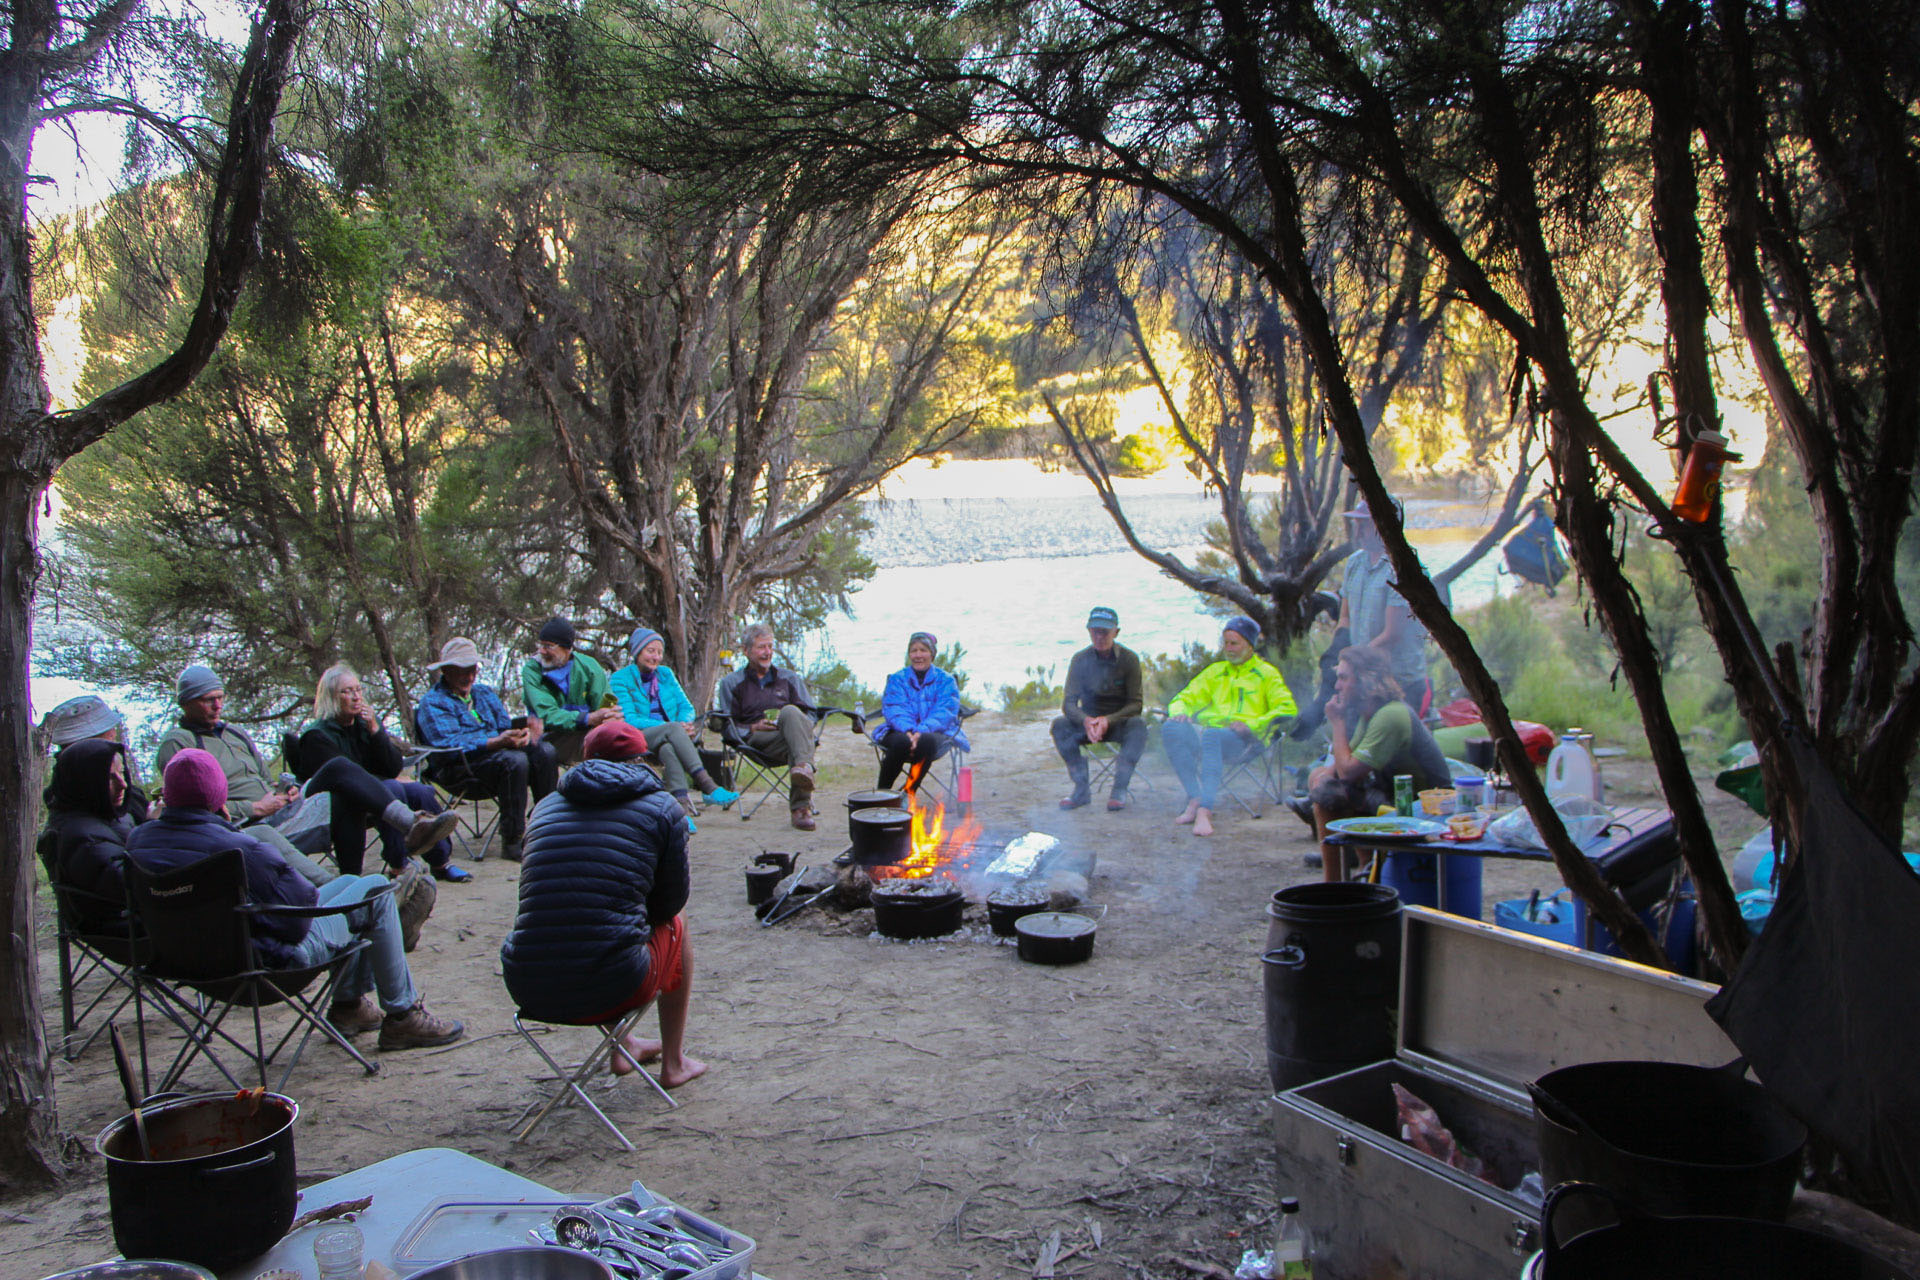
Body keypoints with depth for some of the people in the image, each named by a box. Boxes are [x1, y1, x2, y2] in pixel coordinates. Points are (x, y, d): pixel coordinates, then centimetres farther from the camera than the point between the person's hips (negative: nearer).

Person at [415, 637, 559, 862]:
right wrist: (498, 742, -28)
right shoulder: (432, 703, -1)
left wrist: (522, 735, -11)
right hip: (458, 770, -7)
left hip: (496, 752, 7)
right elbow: (449, 745, -16)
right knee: (514, 760, -34)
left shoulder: (484, 693, 24)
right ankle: (511, 841, -31)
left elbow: (505, 725, 16)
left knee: (545, 750, -19)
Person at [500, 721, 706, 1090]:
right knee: (675, 925, 29)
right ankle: (673, 1063, 36)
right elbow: (670, 903, 9)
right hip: (610, 992, -4)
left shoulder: (546, 806, 14)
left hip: (527, 992, 4)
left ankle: (622, 1048, 51)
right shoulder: (662, 807, 3)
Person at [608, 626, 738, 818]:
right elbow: (629, 719, -10)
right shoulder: (620, 679, 1)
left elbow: (686, 706, 13)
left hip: (670, 736, 4)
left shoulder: (665, 674, 17)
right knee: (674, 728, -36)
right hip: (640, 737, -4)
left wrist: (686, 723, -13)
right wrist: (673, 727, -22)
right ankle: (708, 787, -48)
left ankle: (682, 802, -56)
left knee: (668, 748, -36)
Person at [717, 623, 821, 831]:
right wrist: (754, 727, -6)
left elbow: (810, 714, 20)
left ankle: (804, 767, -59)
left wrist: (792, 721, -4)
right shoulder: (732, 683, 23)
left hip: (792, 733, 2)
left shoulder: (790, 678, 29)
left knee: (790, 712, -37)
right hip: (757, 740, -1)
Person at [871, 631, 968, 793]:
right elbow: (893, 709, -2)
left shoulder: (946, 681, 11)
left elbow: (944, 713, -4)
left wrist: (922, 731, -23)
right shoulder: (897, 679, 14)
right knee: (901, 741, -37)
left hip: (934, 733, 0)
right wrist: (908, 730, -24)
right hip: (900, 732, 1)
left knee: (926, 741, -37)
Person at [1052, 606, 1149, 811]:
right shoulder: (1080, 659, -6)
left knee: (1138, 725, -34)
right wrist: (1085, 720, -34)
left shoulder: (1129, 659, -10)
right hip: (1088, 723, 2)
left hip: (1119, 723, -2)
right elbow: (1068, 703, -11)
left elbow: (1136, 704, -13)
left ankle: (1119, 790, -27)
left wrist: (1109, 720, -32)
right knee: (1059, 724, -26)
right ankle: (1082, 789, -21)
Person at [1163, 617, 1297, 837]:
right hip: (1208, 728, 5)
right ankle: (1195, 798, -32)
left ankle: (1205, 808, -48)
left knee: (1211, 736, -40)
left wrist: (1251, 724, -13)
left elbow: (1287, 709, 1)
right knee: (1171, 729, -29)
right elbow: (1186, 698, 26)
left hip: (1244, 739, -4)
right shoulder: (1214, 671, 29)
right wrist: (1178, 712, 1)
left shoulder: (1267, 673, 16)